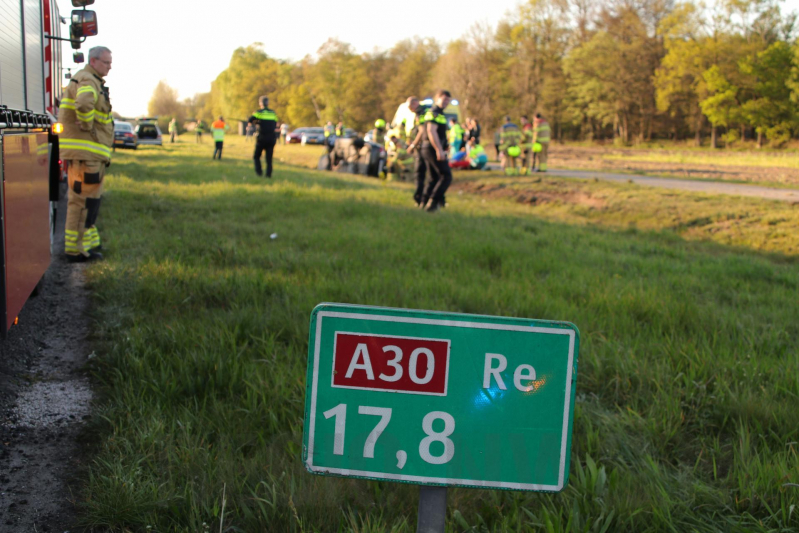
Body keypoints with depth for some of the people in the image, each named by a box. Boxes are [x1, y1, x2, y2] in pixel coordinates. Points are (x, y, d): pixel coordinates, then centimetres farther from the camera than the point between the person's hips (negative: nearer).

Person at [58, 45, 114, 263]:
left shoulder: (94, 82, 21)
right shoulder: (87, 81, -13)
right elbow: (84, 104, -35)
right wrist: (87, 127, -21)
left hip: (91, 152, 11)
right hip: (85, 151, -11)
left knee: (89, 199, 18)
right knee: (83, 200, -8)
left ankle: (89, 241, 28)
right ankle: (76, 249, -5)